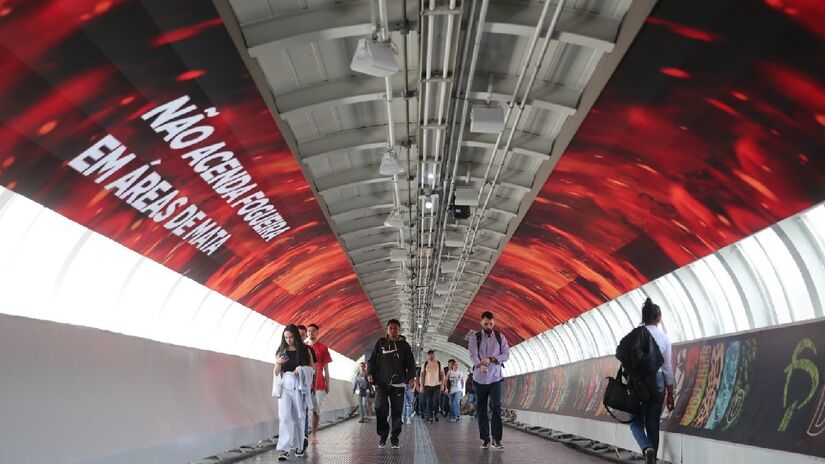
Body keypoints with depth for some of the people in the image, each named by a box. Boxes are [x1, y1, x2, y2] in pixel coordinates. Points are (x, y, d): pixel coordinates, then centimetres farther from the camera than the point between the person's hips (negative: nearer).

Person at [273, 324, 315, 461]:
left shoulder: (305, 350, 4)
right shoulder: (281, 351, 6)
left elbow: (313, 369, 6)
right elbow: (276, 373, 9)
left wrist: (302, 371, -13)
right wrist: (278, 363, -11)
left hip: (300, 386, 0)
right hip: (285, 386, 0)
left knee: (299, 416, 7)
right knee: (285, 417, -11)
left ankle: (299, 446, 19)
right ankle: (284, 449, -14)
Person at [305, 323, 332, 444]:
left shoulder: (323, 348, 6)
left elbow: (326, 368, 9)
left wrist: (328, 384, 6)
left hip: (319, 384, 0)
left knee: (316, 410, 2)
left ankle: (314, 434, 9)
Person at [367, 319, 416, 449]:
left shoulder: (404, 345, 10)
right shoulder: (380, 343, 9)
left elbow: (411, 363, 8)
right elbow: (372, 360, 9)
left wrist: (410, 377, -7)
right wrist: (370, 373, -7)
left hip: (398, 384, 1)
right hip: (381, 383, -1)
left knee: (397, 411, 1)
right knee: (381, 409, -10)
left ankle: (394, 438, 10)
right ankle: (382, 435, 5)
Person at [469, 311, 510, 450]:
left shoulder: (500, 337, 5)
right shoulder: (475, 338, 1)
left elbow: (506, 355, -1)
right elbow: (473, 355, -12)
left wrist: (491, 359, -17)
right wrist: (480, 364, -33)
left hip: (495, 378, 0)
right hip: (479, 379, 0)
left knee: (496, 407, -10)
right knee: (481, 409, 5)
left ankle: (496, 439, -8)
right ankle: (485, 439, 13)